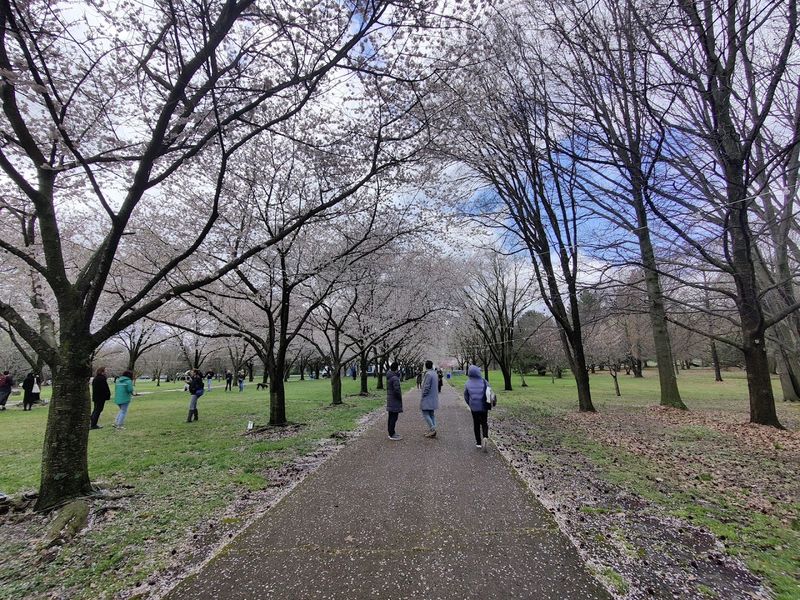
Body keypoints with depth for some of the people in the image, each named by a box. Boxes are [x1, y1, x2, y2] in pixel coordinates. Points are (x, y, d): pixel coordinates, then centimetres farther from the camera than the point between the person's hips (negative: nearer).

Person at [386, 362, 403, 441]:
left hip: (390, 400, 10)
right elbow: (396, 390, -24)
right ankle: (392, 435, 2)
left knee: (391, 417, 17)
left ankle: (391, 432, 27)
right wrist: (400, 398, -12)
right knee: (394, 417, -3)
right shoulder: (395, 378, -22)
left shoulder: (388, 376, 6)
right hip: (395, 401, -10)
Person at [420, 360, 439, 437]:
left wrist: (423, 396, -10)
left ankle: (432, 429, -8)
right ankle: (432, 431, 13)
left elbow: (426, 387, -20)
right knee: (432, 414, 12)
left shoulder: (428, 374, -18)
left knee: (425, 413, -4)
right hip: (433, 398, 9)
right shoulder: (435, 374, 10)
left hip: (428, 398, -9)